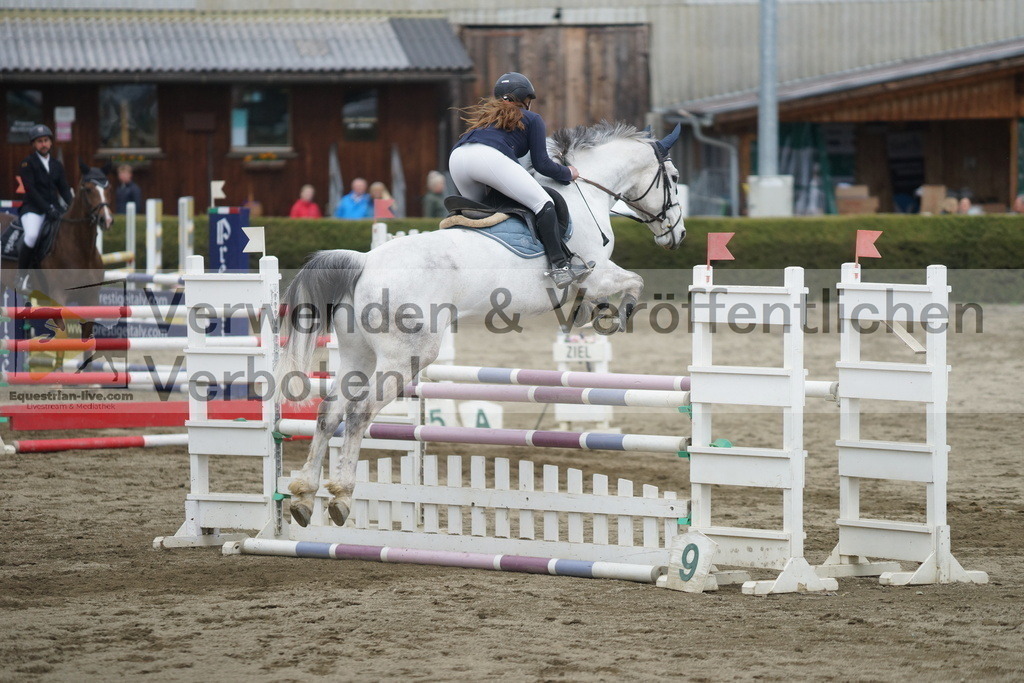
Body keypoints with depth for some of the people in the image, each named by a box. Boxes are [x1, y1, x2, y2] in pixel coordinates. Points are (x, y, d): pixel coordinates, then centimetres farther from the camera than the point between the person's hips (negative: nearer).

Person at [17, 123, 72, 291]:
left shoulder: (57, 165, 15)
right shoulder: (27, 164, -2)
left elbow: (64, 189, 10)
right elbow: (30, 189, -11)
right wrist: (47, 208, -21)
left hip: (54, 208, 6)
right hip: (33, 209, -6)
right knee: (32, 235, -34)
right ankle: (22, 276, -19)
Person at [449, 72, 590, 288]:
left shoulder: (485, 114, 39)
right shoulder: (532, 119, 23)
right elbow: (541, 164, 15)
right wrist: (567, 173, 32)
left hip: (456, 157, 6)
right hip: (490, 157, -6)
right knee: (543, 203, -2)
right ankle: (560, 266, -14)